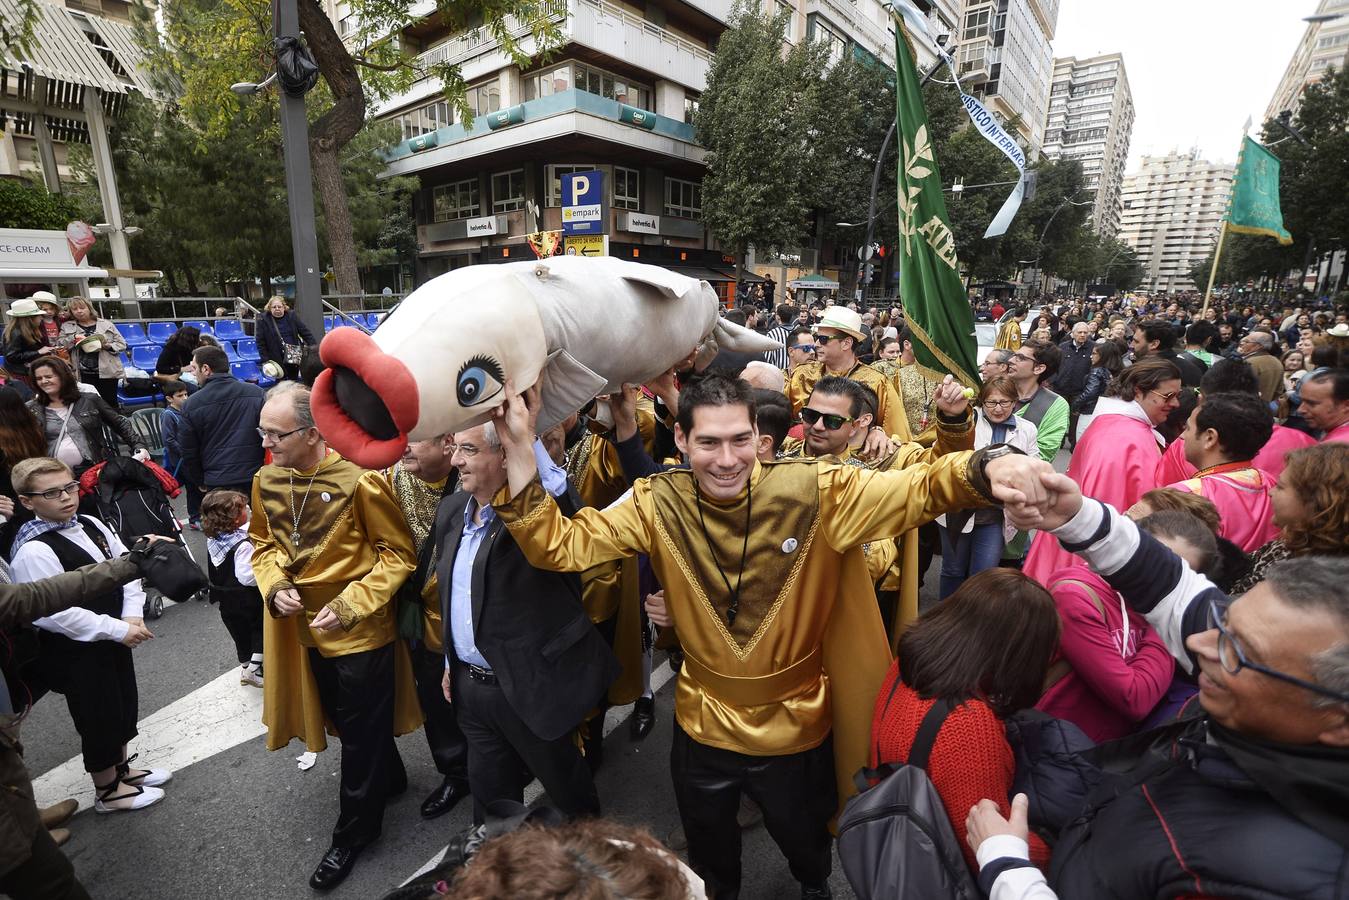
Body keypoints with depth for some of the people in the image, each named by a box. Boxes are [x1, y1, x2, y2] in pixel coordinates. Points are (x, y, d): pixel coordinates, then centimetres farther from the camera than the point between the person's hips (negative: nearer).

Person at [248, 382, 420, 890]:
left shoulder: (359, 480, -23)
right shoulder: (266, 481, -4)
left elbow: (398, 554, -16)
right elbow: (263, 543, 11)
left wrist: (349, 606, -21)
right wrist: (274, 586, -8)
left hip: (360, 633, -6)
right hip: (303, 629, 7)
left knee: (361, 734, 11)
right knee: (345, 720, 25)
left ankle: (354, 831, 33)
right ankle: (389, 780, 50)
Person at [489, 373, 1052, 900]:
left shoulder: (814, 490, -22)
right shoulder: (657, 504, -17)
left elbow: (918, 489, -22)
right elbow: (558, 545, -18)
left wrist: (983, 470, -44)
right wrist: (519, 449, -30)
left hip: (797, 728, 0)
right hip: (703, 729, 1)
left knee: (806, 845, 32)